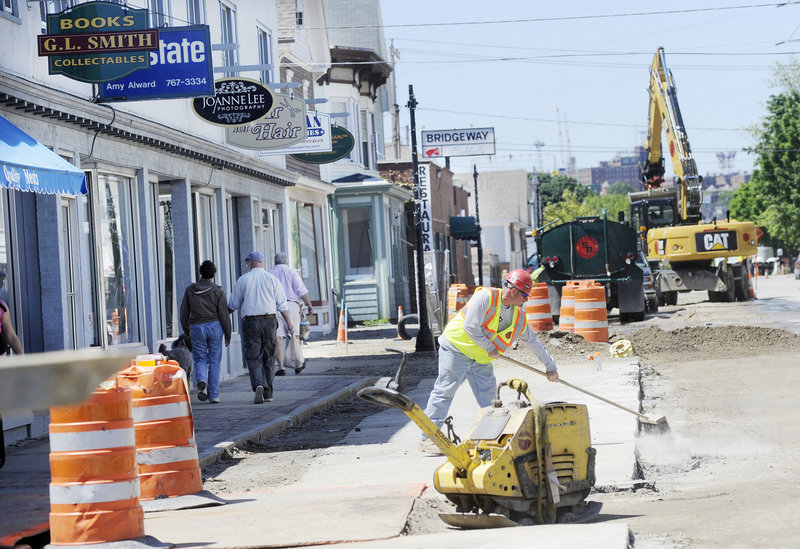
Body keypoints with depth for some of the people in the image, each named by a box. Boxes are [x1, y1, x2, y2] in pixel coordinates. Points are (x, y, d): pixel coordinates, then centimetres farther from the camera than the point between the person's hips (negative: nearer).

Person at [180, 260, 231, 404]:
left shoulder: (190, 290, 1)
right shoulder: (218, 291, -6)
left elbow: (184, 312, 6)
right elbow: (224, 314, -6)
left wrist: (186, 330, 21)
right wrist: (228, 335, 3)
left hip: (197, 327, 1)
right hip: (214, 327, -1)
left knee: (200, 359, 11)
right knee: (214, 361, 7)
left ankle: (201, 381, -21)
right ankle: (213, 395, 6)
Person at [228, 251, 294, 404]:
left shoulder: (243, 280, 3)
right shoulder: (272, 279, 5)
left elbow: (232, 305, 9)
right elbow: (282, 304, 1)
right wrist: (289, 323, 4)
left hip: (250, 322, -2)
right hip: (270, 321, 2)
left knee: (253, 357, -3)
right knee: (268, 358, 11)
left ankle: (258, 385, -27)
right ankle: (268, 393, 13)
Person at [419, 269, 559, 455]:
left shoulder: (518, 317, 6)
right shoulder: (485, 297, -18)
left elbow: (532, 341, 18)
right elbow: (470, 327, -23)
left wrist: (550, 366, 23)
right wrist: (489, 348, -16)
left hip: (481, 359, 7)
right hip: (456, 348, -7)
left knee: (489, 396, 1)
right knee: (445, 390, -9)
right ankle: (428, 437, -8)